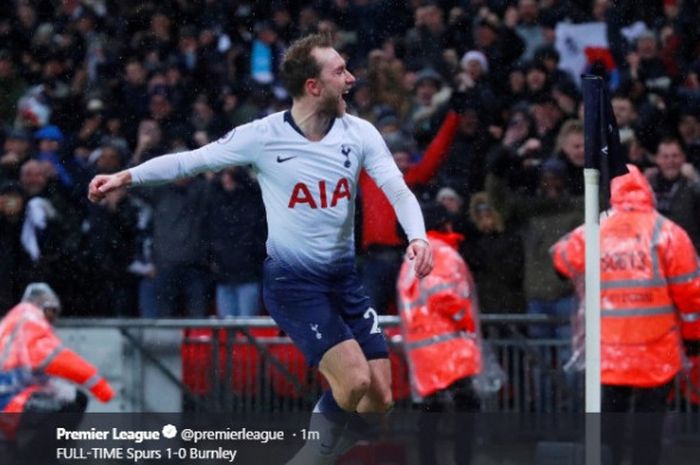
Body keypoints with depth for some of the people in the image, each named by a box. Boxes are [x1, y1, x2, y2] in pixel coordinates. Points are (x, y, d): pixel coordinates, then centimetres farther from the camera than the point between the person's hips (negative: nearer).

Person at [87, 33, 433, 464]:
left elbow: (399, 191, -10)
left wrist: (418, 237, -30)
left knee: (378, 399, 0)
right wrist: (126, 177, -9)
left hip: (344, 278, 5)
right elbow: (190, 161, -2)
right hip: (292, 281, -5)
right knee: (355, 381, -22)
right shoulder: (263, 137, -13)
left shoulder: (360, 134, -4)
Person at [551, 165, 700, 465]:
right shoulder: (667, 233, -8)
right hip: (656, 352, -1)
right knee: (650, 415, 7)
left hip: (607, 353, 2)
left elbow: (561, 258, 19)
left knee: (609, 416, 8)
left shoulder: (588, 235, -2)